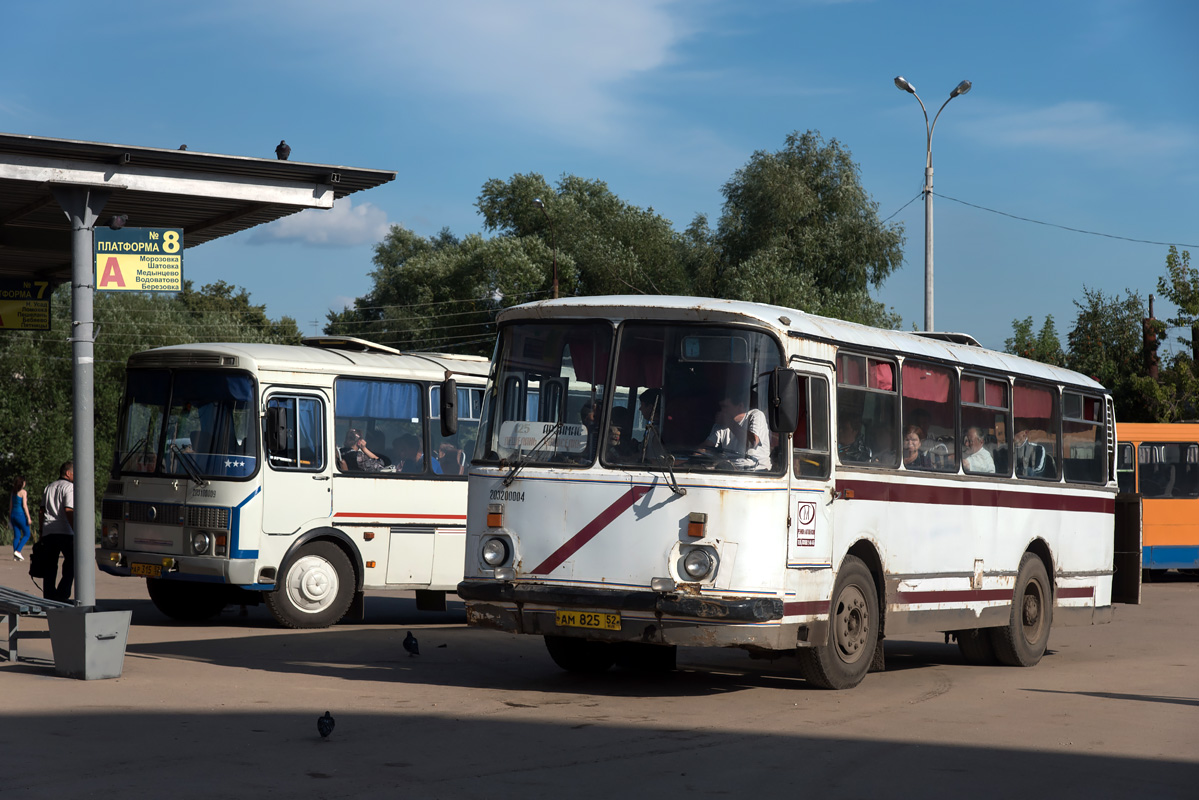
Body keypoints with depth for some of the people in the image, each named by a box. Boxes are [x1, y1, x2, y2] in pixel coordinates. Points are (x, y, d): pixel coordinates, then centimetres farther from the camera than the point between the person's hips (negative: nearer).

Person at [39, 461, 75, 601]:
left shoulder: (49, 488, 20)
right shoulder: (70, 487, -4)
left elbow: (42, 511, 18)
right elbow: (69, 511, -15)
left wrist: (42, 534, 20)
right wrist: (76, 532, -15)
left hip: (47, 531, 6)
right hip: (64, 532, -6)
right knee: (71, 561, 5)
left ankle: (49, 596, 8)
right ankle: (63, 593, -6)